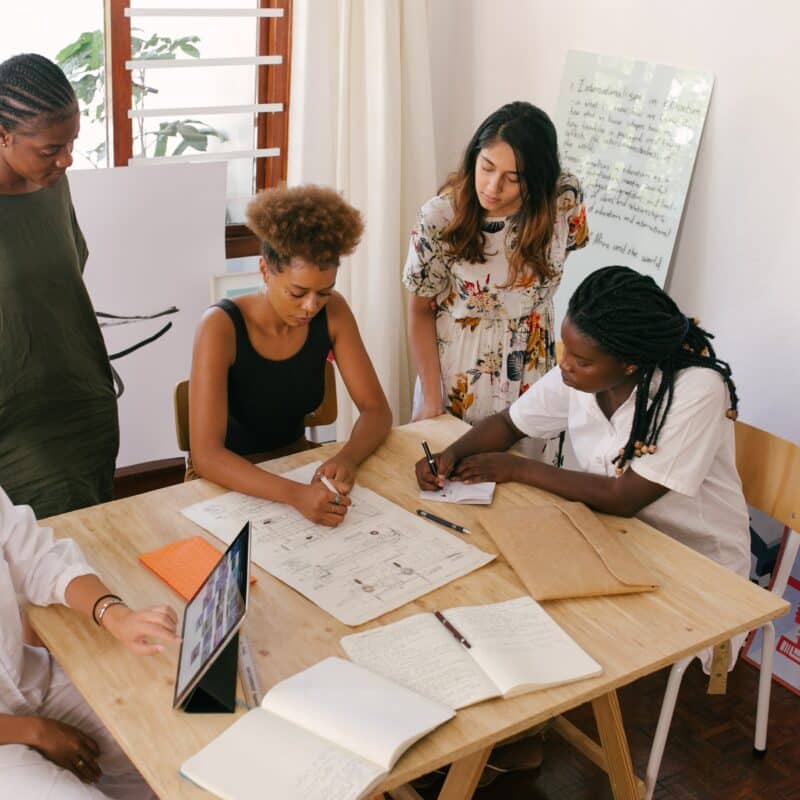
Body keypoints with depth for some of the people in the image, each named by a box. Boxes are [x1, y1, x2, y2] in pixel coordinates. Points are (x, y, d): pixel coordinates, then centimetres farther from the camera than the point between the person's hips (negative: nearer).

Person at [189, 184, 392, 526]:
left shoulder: (332, 312, -10)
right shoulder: (221, 326, -24)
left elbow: (376, 409, -7)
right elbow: (205, 455, -30)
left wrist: (347, 458, -29)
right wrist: (295, 494, -45)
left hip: (297, 463, 4)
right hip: (233, 481, -4)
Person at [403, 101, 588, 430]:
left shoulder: (564, 199, -17)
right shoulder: (439, 217, -21)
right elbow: (420, 310, -10)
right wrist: (431, 400, -12)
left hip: (530, 372, 2)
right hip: (454, 369, -1)